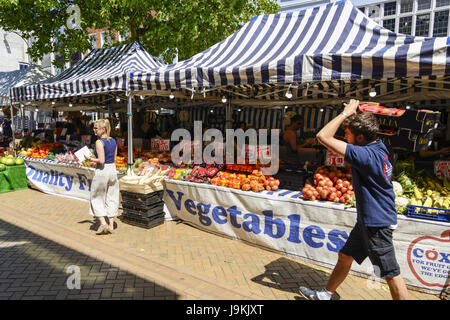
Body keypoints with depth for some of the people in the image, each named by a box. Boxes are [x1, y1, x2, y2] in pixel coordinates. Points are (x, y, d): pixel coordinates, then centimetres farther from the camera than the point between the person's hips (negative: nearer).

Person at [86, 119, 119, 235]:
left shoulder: (99, 142, -15)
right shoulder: (113, 141, 7)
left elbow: (101, 160, -20)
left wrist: (90, 159, -6)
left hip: (102, 171, -6)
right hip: (112, 170, 7)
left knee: (96, 198, 11)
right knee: (111, 199, 12)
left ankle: (103, 223, 4)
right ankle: (111, 226, 15)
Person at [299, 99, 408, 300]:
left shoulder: (366, 155, -27)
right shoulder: (379, 147, 1)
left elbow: (323, 137, -29)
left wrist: (346, 112, -20)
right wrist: (353, 113, 6)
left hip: (377, 224, -10)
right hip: (366, 221, 10)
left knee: (391, 274, 5)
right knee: (345, 256, 19)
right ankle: (325, 295, 36)